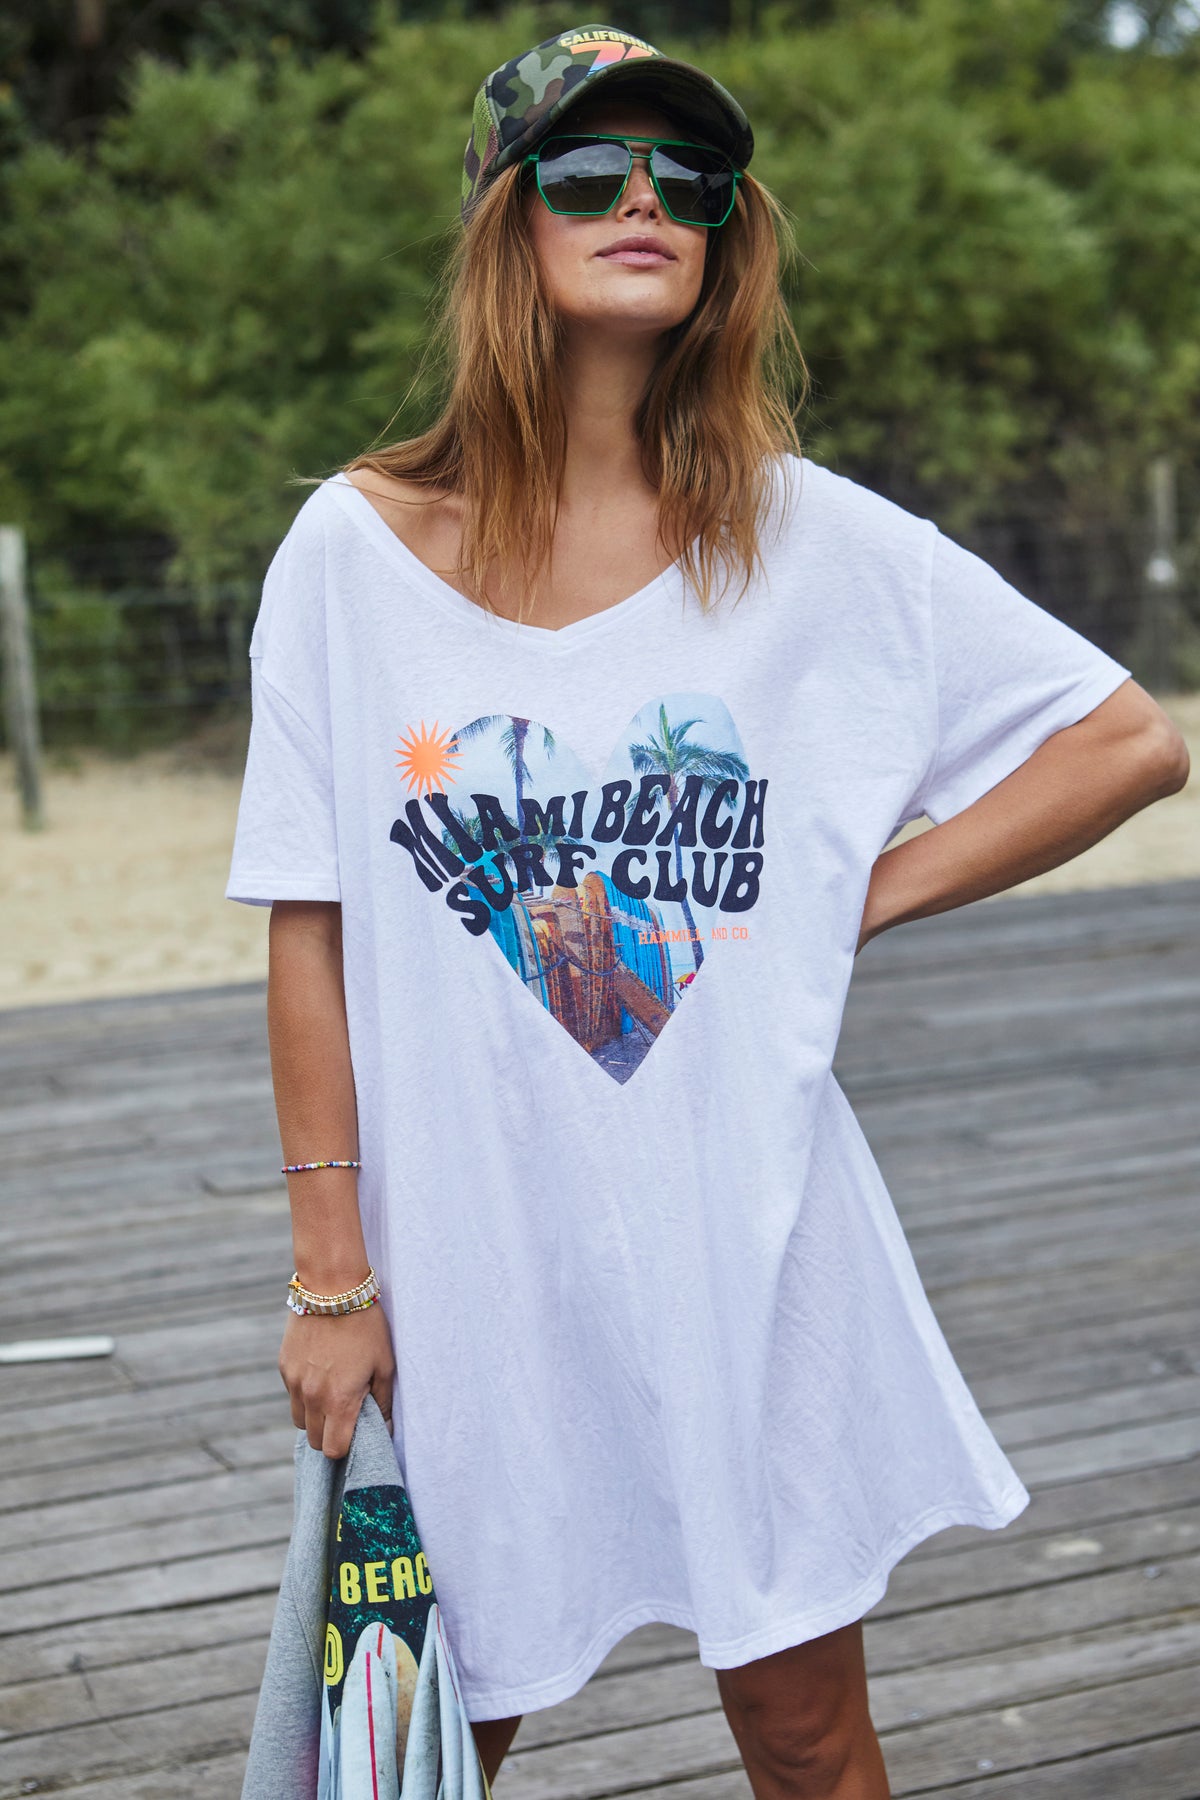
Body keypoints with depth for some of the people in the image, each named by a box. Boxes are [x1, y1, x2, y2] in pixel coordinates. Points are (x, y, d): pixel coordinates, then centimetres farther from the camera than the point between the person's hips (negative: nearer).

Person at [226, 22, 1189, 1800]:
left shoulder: (814, 540, -3)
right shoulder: (356, 550, -4)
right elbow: (312, 934, -3)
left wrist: (850, 905, -5)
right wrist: (332, 1278, -2)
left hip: (748, 1236, 0)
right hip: (469, 1252, 0)